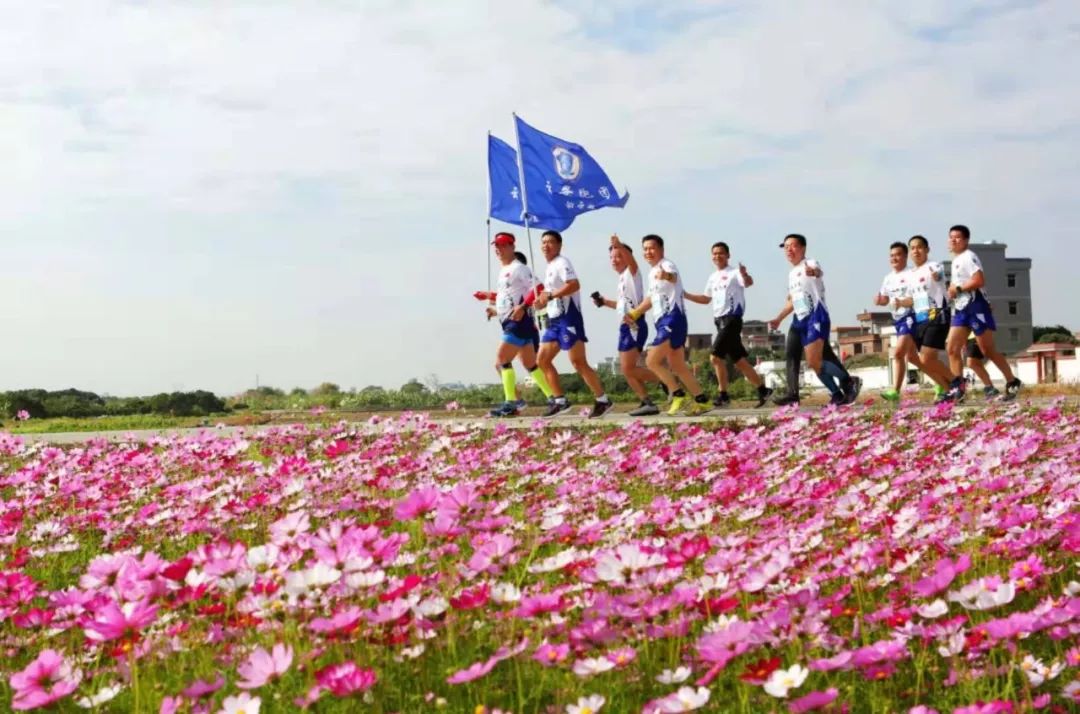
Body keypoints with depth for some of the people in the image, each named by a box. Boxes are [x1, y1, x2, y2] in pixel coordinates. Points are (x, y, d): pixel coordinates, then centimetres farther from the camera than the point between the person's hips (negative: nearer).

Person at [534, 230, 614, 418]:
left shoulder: (561, 263, -9)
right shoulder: (550, 267, 20)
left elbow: (574, 285, -25)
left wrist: (550, 295, -23)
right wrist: (543, 302, 11)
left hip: (568, 318, -10)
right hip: (554, 319, 10)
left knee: (578, 362, -11)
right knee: (543, 359, 6)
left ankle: (602, 400, -6)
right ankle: (560, 400, 10)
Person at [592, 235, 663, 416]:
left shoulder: (631, 273, -4)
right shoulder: (622, 279, 20)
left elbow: (632, 261, -28)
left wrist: (620, 246, -45)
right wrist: (604, 302, 23)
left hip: (634, 325, -10)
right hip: (626, 326, 10)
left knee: (628, 368, -14)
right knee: (627, 369, 8)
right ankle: (647, 402, 10)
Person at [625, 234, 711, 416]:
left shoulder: (667, 265, -10)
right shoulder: (652, 273, 18)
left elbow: (673, 277, -35)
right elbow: (651, 298, 31)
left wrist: (667, 276, -56)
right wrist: (634, 314, 25)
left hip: (672, 320, -10)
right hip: (664, 322, 10)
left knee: (652, 361, -14)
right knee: (678, 366, 11)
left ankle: (679, 396, -7)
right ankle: (702, 401, 16)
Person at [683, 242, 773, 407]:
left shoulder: (734, 273, -6)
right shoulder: (713, 277, 18)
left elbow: (748, 283, -26)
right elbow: (706, 299, 29)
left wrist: (745, 275, -49)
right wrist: (685, 295, 20)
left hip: (731, 318, -8)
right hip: (720, 320, 8)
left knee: (715, 357, -14)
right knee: (738, 360, 9)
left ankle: (723, 395, -5)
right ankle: (762, 390, 16)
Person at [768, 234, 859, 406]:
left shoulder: (810, 264, -7)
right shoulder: (791, 274, 19)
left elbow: (818, 272, -33)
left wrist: (814, 272, -56)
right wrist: (778, 319, 26)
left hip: (817, 317, -9)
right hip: (802, 320, 9)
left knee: (814, 362, -18)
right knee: (814, 363, 5)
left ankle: (847, 381, -1)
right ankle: (837, 395, 13)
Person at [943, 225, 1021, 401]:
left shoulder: (968, 257, -11)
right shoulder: (956, 260, 19)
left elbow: (979, 281, -22)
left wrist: (958, 288, -15)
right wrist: (952, 290, 12)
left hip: (976, 307, -9)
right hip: (961, 309, 9)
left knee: (988, 350, -4)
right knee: (952, 348, -1)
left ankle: (1012, 383, 10)